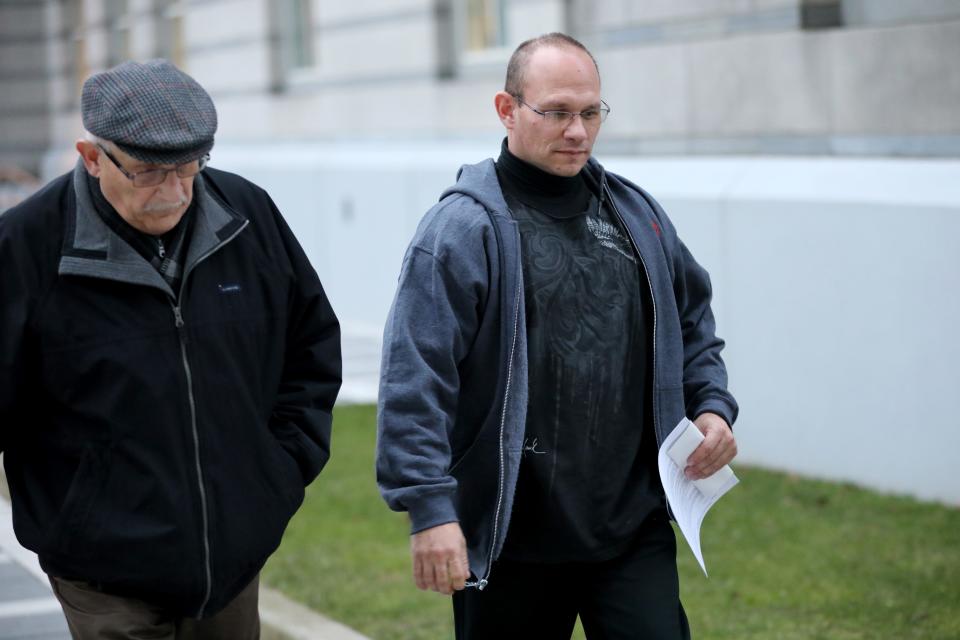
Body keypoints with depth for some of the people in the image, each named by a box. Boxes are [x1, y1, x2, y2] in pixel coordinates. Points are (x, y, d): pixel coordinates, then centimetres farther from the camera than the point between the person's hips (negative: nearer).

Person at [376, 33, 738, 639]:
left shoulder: (638, 214, 11)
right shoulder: (464, 228, -9)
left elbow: (692, 325, 24)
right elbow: (415, 379, -15)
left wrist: (712, 405, 6)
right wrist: (430, 509, -21)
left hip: (635, 528, 4)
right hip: (512, 542, -4)